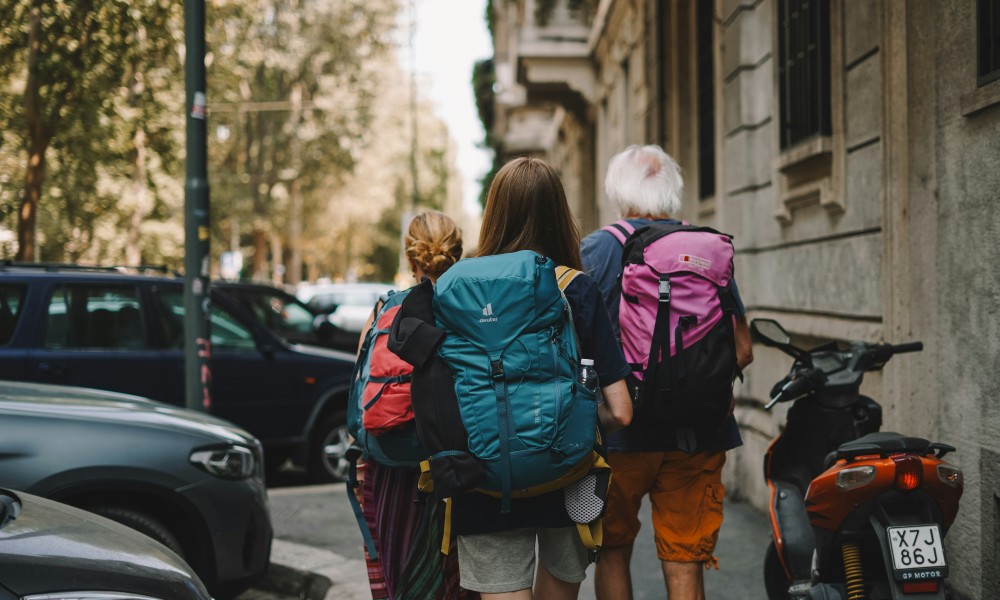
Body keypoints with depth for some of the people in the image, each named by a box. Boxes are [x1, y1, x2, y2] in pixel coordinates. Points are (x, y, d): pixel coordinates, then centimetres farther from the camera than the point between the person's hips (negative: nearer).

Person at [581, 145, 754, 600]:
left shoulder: (595, 249, -5)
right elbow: (741, 351, 4)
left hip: (620, 428, -2)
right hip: (698, 434, 2)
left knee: (613, 550, 15)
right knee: (685, 560, 6)